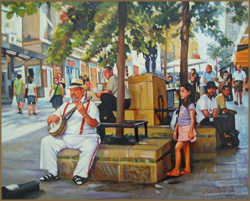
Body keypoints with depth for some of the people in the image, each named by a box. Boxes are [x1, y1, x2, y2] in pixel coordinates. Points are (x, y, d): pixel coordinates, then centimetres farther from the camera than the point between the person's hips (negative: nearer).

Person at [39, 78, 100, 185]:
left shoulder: (90, 104, 3)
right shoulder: (66, 105, 19)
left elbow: (94, 124, -12)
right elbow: (49, 120, 20)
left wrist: (84, 114, -29)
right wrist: (54, 117, -5)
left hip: (84, 137, -5)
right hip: (64, 137, 5)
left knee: (90, 146, -35)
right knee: (46, 141, -12)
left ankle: (80, 175, -19)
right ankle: (52, 173, -7)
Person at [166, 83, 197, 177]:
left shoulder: (190, 105, -10)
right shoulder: (182, 104, 14)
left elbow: (192, 119, -15)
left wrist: (191, 131, -21)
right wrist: (175, 130, 16)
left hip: (187, 128, -8)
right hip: (181, 129, 8)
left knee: (177, 148, -11)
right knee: (185, 148, 11)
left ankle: (176, 170, -6)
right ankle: (187, 169, 17)